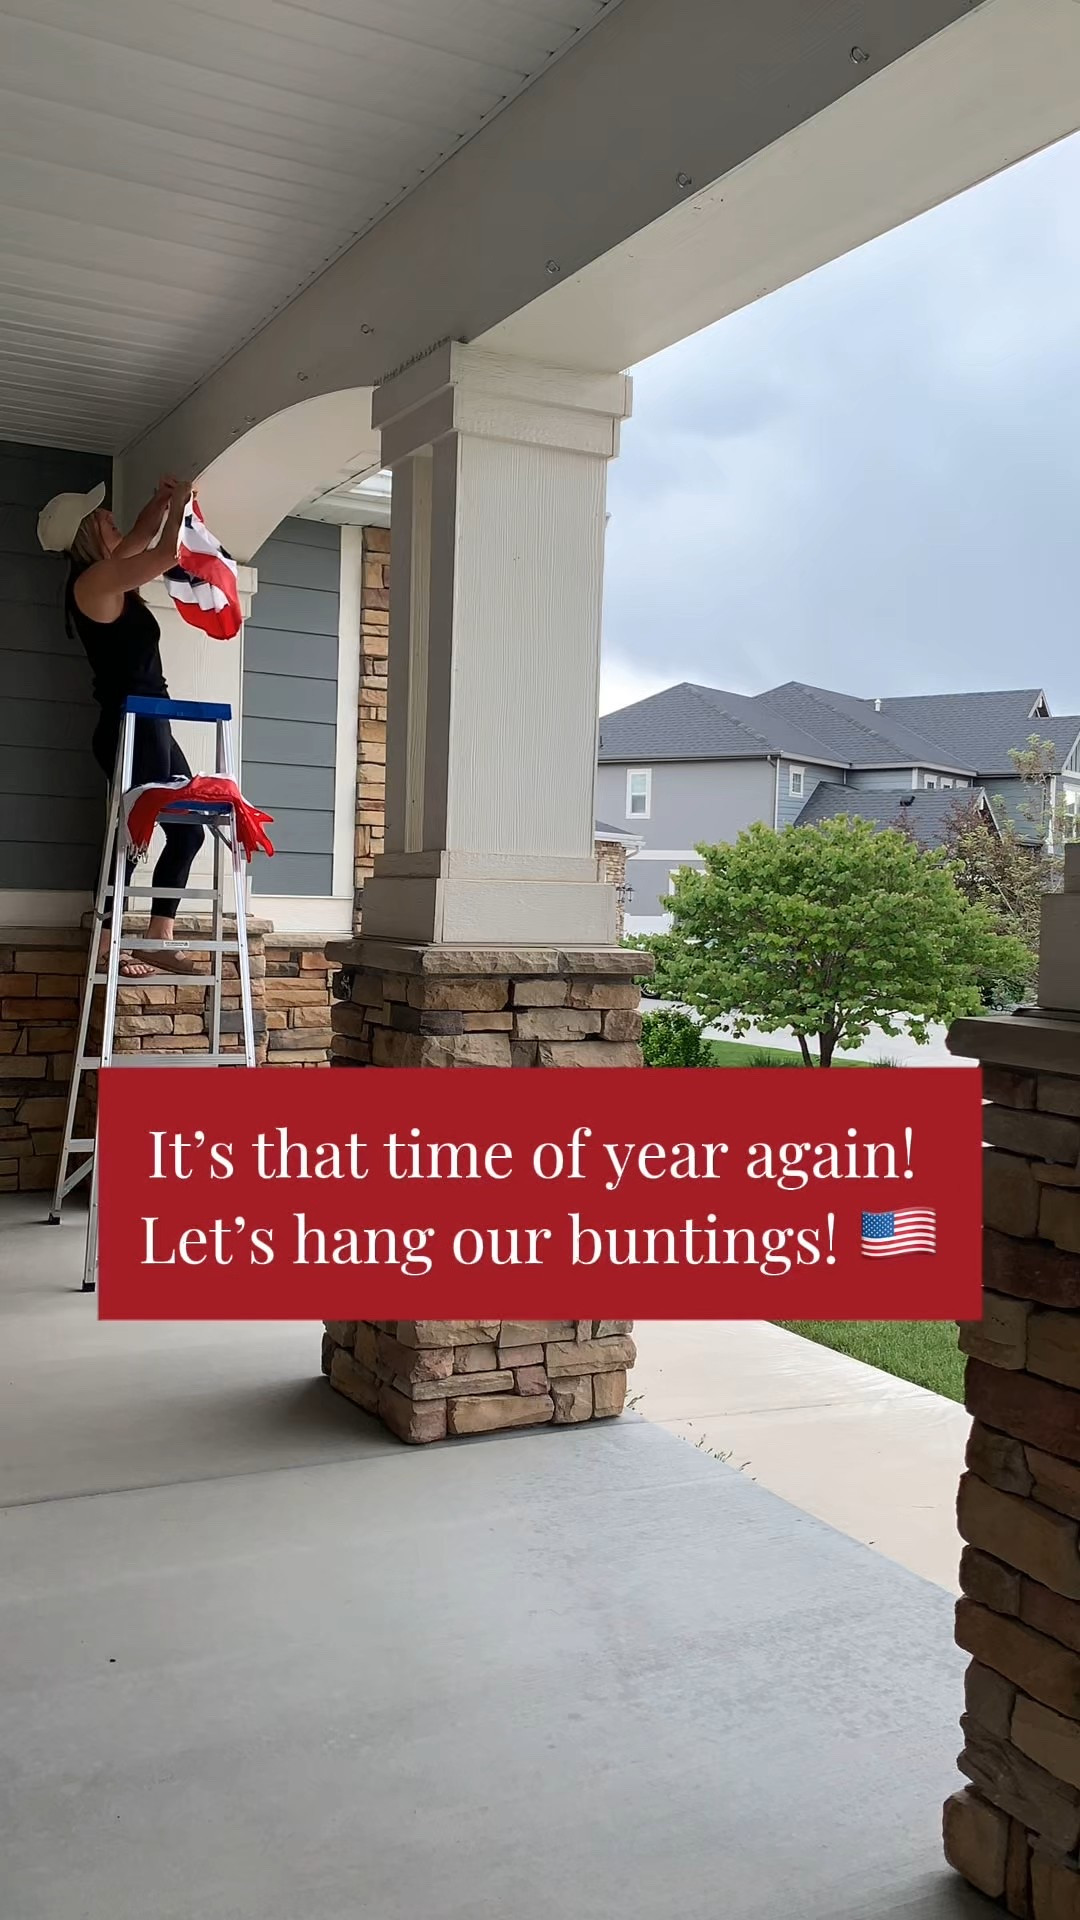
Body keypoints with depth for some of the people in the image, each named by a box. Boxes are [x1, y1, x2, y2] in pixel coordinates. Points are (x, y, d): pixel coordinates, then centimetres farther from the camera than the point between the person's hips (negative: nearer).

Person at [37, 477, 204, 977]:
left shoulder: (106, 576, 15)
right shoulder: (96, 578, -13)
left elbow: (142, 538, 32)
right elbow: (168, 553, -18)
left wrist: (161, 500, 17)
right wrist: (179, 501, -2)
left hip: (147, 727, 10)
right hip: (131, 727, -10)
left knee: (187, 829, 9)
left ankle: (160, 940, 10)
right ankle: (105, 946, 1)